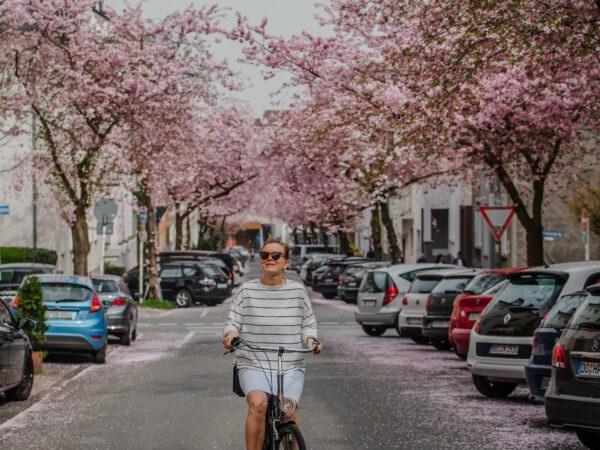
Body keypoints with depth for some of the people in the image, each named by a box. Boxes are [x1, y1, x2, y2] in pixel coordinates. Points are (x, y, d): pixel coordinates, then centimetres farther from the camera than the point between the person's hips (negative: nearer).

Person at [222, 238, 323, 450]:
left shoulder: (298, 290, 5)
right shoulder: (247, 290, 3)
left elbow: (309, 323, 12)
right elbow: (233, 321, 5)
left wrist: (310, 338, -8)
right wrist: (230, 334, -17)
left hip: (291, 367, 1)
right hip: (253, 364, -1)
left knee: (288, 411, -22)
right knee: (257, 403, -30)